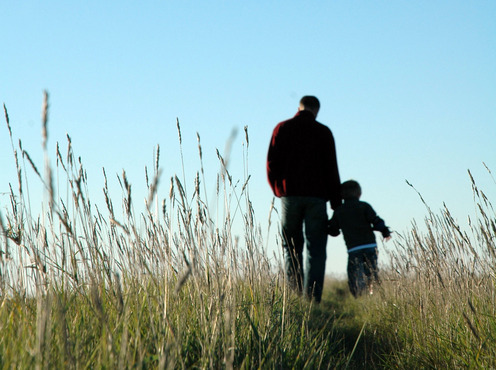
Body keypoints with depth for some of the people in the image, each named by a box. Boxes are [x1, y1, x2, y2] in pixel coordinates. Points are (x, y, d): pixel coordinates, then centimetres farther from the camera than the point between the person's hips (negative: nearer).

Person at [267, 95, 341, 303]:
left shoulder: (282, 128, 5)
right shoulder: (323, 132, 3)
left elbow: (272, 163, 1)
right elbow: (331, 168, 0)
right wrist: (336, 202, 3)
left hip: (289, 194, 1)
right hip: (316, 196, -1)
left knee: (291, 247, 10)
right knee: (315, 249, 0)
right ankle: (312, 298, -10)